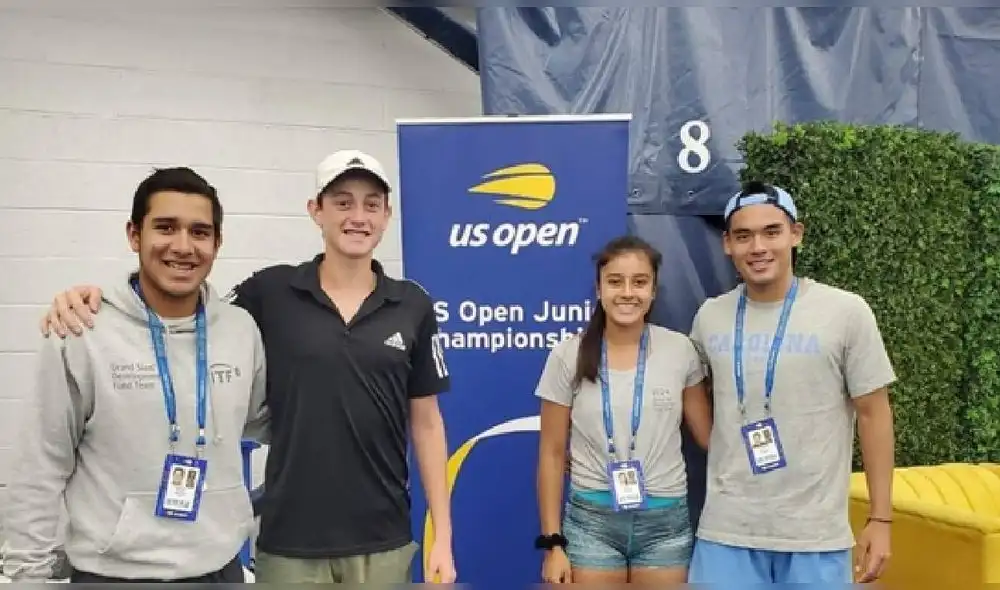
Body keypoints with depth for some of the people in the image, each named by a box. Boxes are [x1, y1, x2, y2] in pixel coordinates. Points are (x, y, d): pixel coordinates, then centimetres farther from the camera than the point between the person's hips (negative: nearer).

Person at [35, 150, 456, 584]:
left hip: (382, 541, 1)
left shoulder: (413, 306, 0)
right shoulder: (271, 293, -3)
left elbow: (427, 422, 3)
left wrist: (442, 535, 0)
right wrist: (95, 297, -14)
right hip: (290, 540, -1)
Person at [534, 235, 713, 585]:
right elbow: (552, 454, 0)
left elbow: (709, 434, 8)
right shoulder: (568, 356, -4)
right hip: (591, 520, -1)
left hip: (665, 521, 1)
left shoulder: (680, 350, -2)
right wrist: (553, 542, -1)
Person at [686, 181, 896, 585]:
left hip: (816, 535, -2)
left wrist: (880, 518, -2)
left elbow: (873, 414, -2)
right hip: (726, 530, 2)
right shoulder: (709, 316, 2)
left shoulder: (846, 312, -6)